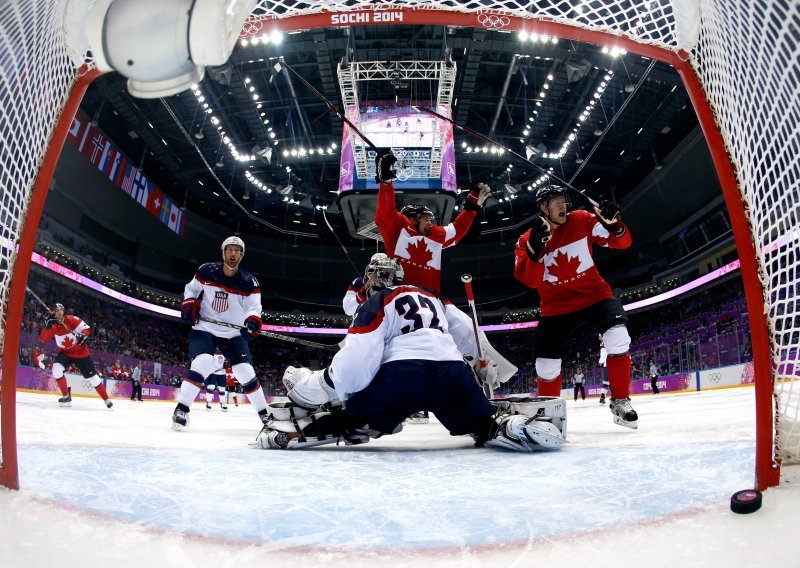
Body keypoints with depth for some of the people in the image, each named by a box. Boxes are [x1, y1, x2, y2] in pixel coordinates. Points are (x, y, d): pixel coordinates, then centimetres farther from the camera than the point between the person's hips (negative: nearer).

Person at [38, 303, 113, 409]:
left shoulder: (71, 319, -17)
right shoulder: (52, 325, -7)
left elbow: (86, 328, -12)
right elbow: (43, 339, -16)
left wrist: (83, 335, -33)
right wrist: (48, 325, -30)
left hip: (80, 352, -3)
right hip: (65, 352, 3)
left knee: (91, 376, 0)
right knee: (56, 368, -25)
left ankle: (106, 399, 10)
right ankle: (66, 396, -9)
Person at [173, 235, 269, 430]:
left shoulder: (249, 282, -8)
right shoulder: (206, 271, -7)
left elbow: (254, 307, -16)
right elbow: (191, 288, 10)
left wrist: (253, 321, -38)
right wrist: (189, 304, -10)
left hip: (233, 333, 1)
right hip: (204, 328, -1)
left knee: (246, 372, -4)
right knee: (202, 363, -26)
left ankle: (264, 413, 10)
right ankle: (182, 408, -14)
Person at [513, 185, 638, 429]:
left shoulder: (582, 220, -4)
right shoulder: (527, 240, -6)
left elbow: (623, 242, -3)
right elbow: (530, 280, -20)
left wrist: (613, 223, -24)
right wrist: (536, 248, -34)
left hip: (594, 293, 0)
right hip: (557, 306, 0)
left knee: (618, 339, -25)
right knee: (547, 364, -5)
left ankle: (620, 402, -5)